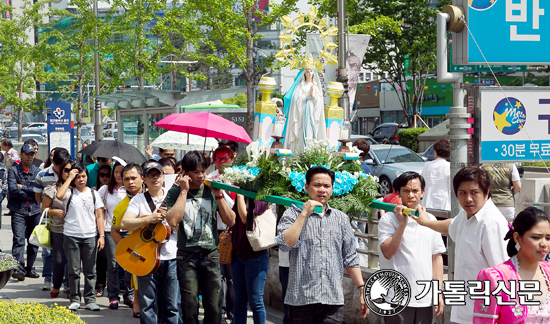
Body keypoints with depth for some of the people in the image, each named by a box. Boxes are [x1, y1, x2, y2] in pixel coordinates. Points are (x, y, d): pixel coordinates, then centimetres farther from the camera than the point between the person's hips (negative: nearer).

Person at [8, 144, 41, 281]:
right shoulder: (13, 170, 3)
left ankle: (30, 268, 16)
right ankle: (19, 268, -18)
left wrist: (23, 187, -8)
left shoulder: (37, 171, 10)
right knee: (19, 240, -13)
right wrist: (30, 194, -8)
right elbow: (13, 191, -10)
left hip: (35, 210, 3)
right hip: (18, 211, -3)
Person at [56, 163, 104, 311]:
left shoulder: (93, 194, 9)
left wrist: (102, 235, -1)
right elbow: (59, 195, -22)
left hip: (90, 237, 2)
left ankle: (90, 300, 10)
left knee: (90, 270, 3)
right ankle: (75, 300, 11)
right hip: (71, 236, -1)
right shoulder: (69, 193, 2)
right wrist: (70, 178, -13)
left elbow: (99, 216, 8)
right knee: (73, 270, 2)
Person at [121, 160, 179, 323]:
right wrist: (149, 219, -19)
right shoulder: (138, 199, 5)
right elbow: (124, 224, -7)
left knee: (171, 305, 3)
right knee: (147, 305, 1)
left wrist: (167, 216, -13)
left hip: (171, 257, 1)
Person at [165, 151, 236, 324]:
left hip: (211, 256, 2)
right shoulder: (175, 193, 1)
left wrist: (218, 195, -7)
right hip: (187, 257, -2)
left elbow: (230, 221, 2)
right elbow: (173, 221, -17)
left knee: (214, 309, 2)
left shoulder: (211, 191, 7)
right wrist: (184, 191, -12)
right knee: (190, 310, -1)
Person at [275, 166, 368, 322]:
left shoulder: (341, 218, 14)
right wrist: (304, 214, -12)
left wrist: (362, 290, 10)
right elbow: (285, 244, -14)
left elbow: (350, 258, 16)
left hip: (333, 299, 2)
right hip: (301, 298, -2)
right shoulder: (293, 214, 3)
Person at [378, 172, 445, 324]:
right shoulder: (389, 219, -2)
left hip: (425, 299, 4)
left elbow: (437, 257, 15)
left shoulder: (430, 219, 12)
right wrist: (402, 223, -13)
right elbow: (387, 252, -15)